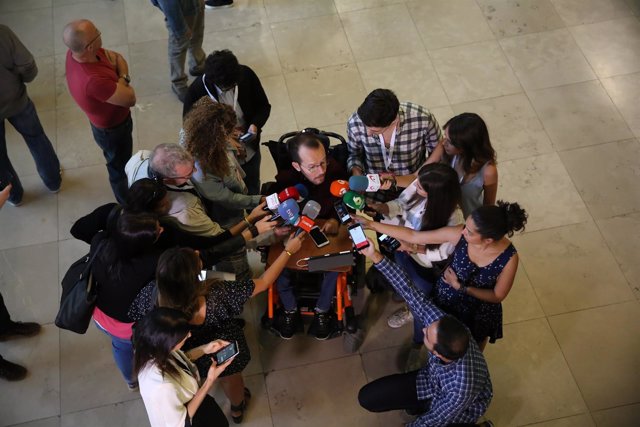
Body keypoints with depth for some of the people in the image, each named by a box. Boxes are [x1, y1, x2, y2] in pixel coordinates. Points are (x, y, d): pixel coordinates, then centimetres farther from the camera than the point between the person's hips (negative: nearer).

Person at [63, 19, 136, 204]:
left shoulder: (76, 53, -20)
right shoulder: (93, 80, -45)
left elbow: (118, 58, -5)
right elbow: (130, 99, -32)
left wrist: (122, 77, -22)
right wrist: (123, 81, -15)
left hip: (107, 119, 7)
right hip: (113, 130, -7)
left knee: (122, 160, 34)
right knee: (120, 168, 21)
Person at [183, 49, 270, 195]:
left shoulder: (246, 75, -20)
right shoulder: (197, 90, -27)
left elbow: (264, 106, -5)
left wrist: (255, 125, -26)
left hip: (250, 150, 3)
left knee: (253, 191, 30)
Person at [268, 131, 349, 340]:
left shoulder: (336, 170, -22)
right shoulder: (285, 178, -23)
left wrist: (336, 219, -23)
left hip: (327, 229, 0)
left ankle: (322, 310, -4)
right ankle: (290, 310, 1)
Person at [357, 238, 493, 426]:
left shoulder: (462, 389, -44)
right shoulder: (438, 321, -34)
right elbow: (410, 291, -28)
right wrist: (375, 256, -33)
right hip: (431, 380, 5)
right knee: (367, 397, -2)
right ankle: (424, 405, 17)